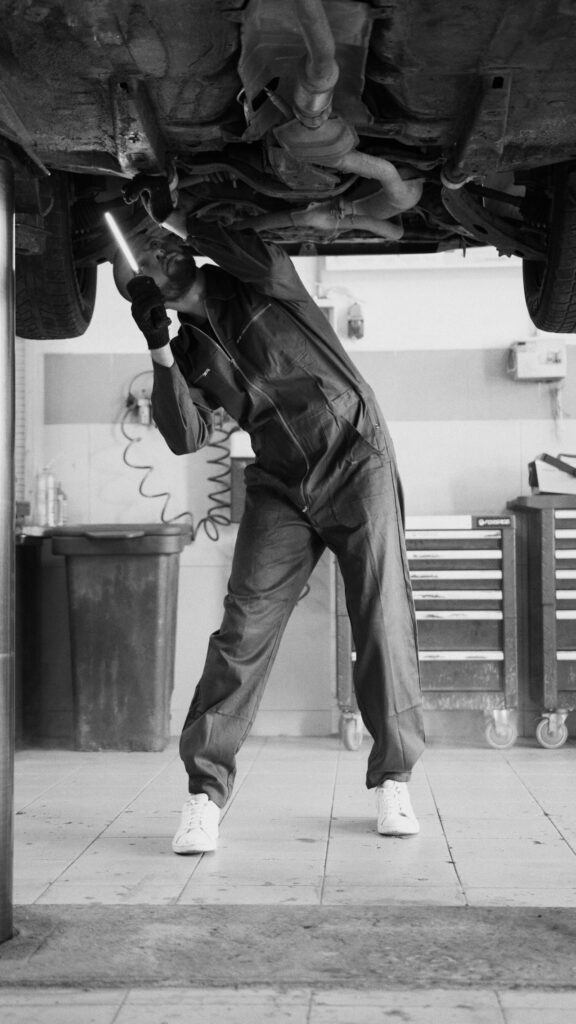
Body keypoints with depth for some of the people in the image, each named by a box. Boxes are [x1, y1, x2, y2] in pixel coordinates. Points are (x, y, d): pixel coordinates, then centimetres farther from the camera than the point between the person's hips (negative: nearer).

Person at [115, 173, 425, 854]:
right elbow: (186, 438, -5)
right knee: (244, 627, -10)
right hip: (280, 491, 3)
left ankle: (393, 778, 10)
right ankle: (205, 788, -6)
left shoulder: (254, 286, -1)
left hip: (357, 463, -3)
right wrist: (160, 351, -15)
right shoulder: (190, 350, 7)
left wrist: (177, 218, -20)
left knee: (384, 627, -5)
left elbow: (270, 265, -26)